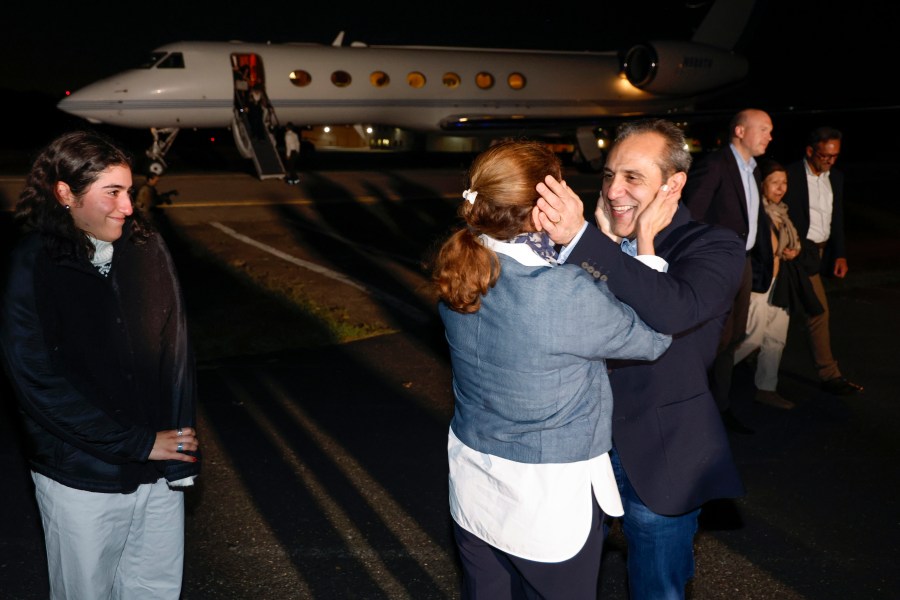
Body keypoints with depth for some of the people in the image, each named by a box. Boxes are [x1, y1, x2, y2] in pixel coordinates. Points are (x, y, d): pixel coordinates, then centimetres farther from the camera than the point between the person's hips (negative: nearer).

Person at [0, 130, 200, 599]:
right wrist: (139, 443, -14)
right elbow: (41, 384, -14)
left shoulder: (147, 248, -3)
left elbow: (176, 350, -2)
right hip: (82, 480, -3)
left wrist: (181, 446, -9)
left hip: (159, 471, 3)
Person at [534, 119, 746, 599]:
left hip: (659, 458, -4)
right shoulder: (596, 236, -1)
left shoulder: (713, 248, -14)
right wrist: (604, 238, -25)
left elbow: (674, 311, -36)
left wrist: (581, 240, -42)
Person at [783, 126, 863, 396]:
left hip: (822, 251, 7)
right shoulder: (791, 175, -13)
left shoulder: (835, 177, 9)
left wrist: (840, 254, 5)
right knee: (819, 311, -8)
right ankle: (829, 375, 0)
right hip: (802, 252, -7)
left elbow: (837, 219, 12)